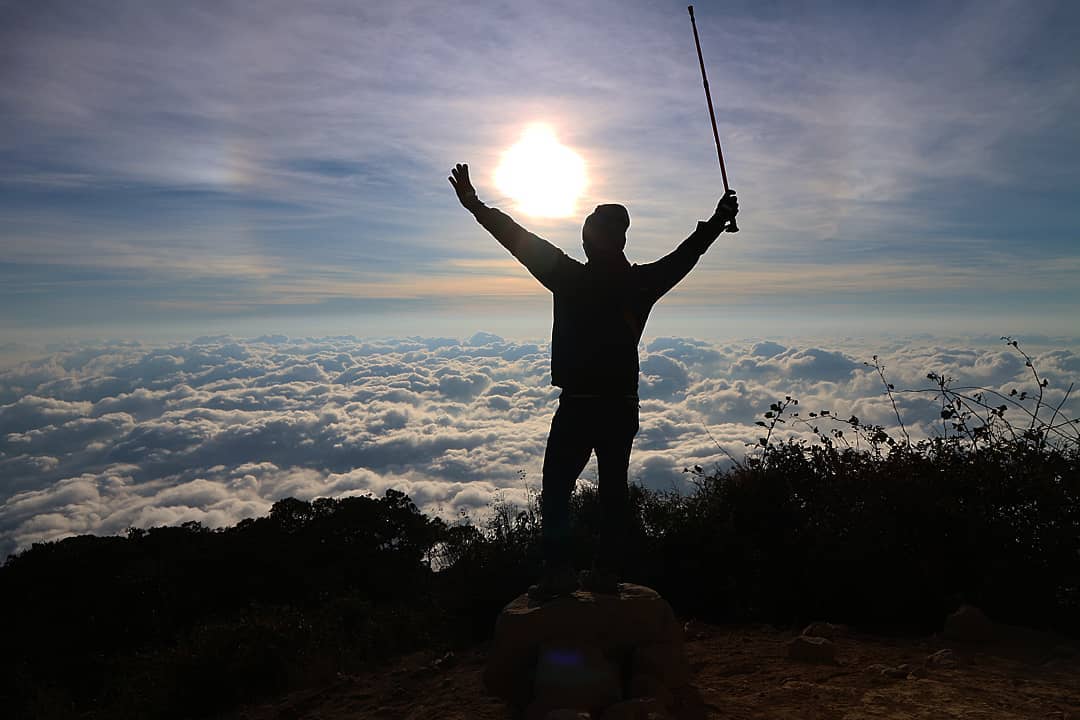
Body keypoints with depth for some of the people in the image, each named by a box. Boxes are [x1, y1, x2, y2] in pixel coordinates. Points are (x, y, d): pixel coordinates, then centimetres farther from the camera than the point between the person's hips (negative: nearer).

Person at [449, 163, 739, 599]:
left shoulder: (571, 279, -8)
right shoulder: (640, 284, 2)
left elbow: (521, 241, -4)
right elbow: (687, 253, 16)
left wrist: (474, 204, 3)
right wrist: (720, 220, 31)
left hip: (578, 405, -4)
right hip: (623, 406, 5)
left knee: (556, 489, 4)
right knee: (614, 489, 12)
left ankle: (559, 571, 0)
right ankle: (607, 571, 16)